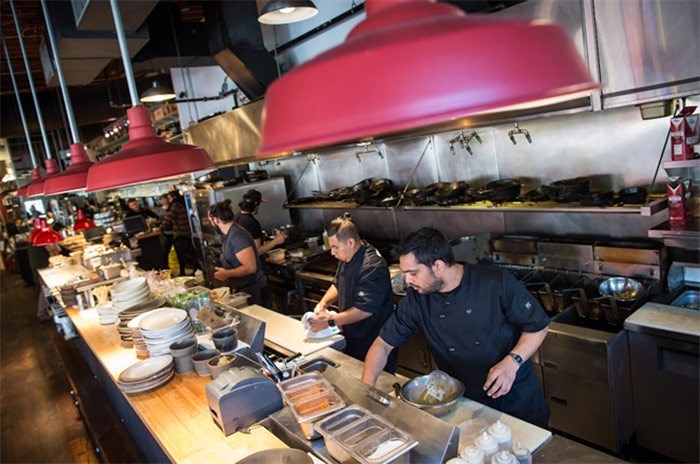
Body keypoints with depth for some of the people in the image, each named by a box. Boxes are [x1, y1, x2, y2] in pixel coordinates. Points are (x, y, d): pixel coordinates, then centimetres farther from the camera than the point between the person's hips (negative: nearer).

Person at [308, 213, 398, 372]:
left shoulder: (372, 266, -29)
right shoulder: (347, 258, 2)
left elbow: (365, 310, -29)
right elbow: (338, 284, 17)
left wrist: (330, 321, -23)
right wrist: (323, 303, -1)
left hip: (374, 343, -9)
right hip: (352, 336, 9)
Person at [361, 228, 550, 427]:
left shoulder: (497, 283, -21)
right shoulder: (416, 300, -11)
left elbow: (538, 326, -10)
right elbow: (384, 343, -3)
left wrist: (513, 361, -24)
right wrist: (367, 389, -15)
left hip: (516, 397, -2)